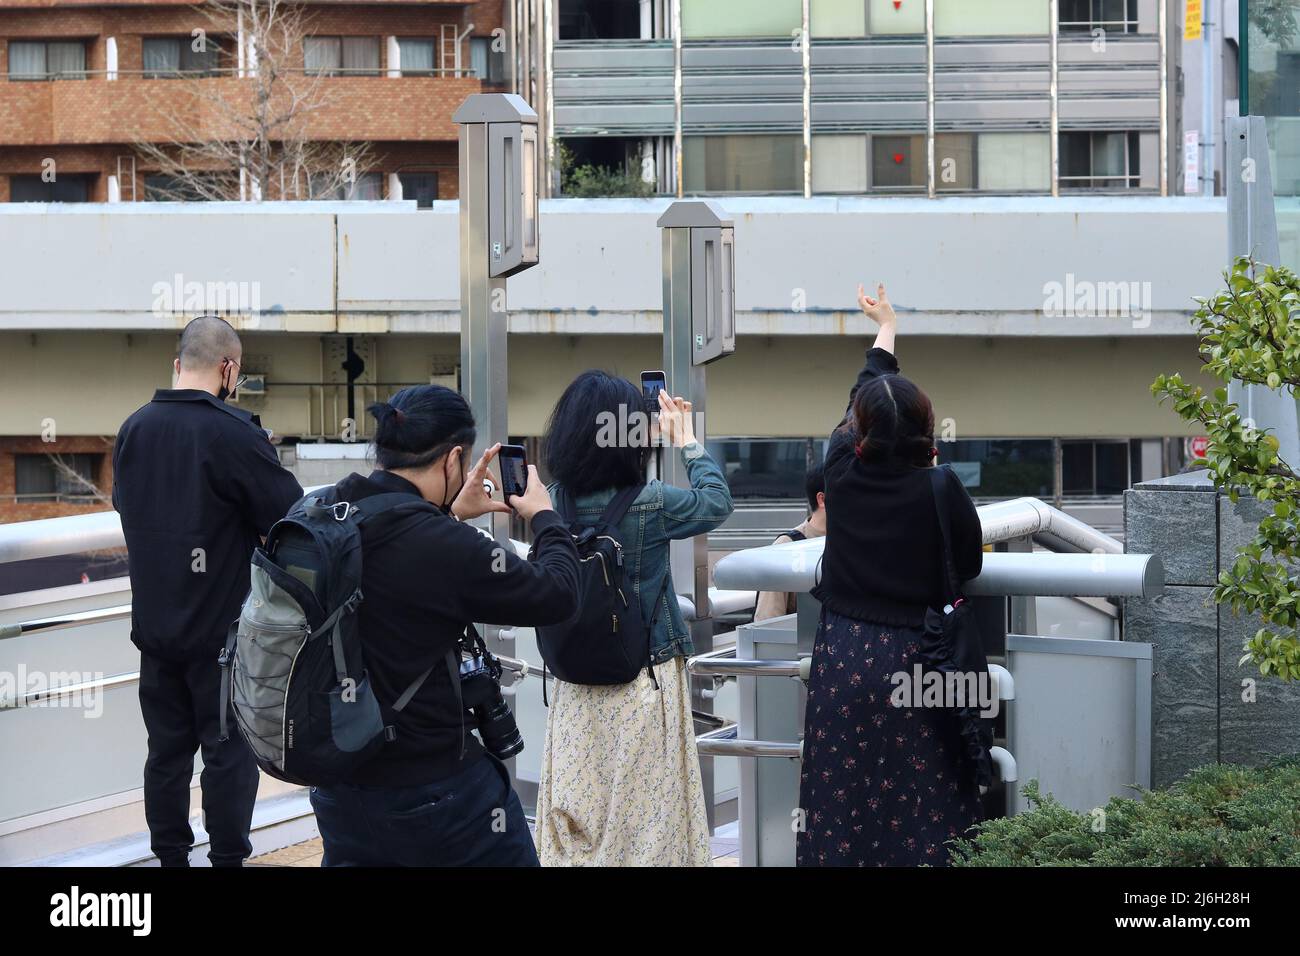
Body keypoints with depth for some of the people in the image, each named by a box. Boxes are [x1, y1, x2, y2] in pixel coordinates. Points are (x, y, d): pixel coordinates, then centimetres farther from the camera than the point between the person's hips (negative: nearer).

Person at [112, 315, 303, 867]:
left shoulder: (132, 430, 2)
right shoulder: (234, 433, -17)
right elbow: (293, 520, -17)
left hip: (155, 626, 6)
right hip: (224, 628, -5)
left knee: (167, 749, 12)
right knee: (229, 751, 3)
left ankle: (171, 857, 17)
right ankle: (227, 860, 7)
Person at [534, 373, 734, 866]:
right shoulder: (650, 505, -18)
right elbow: (716, 502, -1)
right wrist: (687, 441, 11)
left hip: (577, 689, 5)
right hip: (643, 683, -5)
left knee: (577, 828, 10)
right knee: (646, 819, 5)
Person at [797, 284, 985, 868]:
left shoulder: (844, 473, -4)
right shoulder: (939, 490, -12)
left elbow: (862, 398, 15)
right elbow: (970, 563, 3)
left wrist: (885, 330, 32)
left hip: (843, 655, 2)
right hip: (913, 657, -2)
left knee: (842, 796, 5)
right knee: (920, 802, 1)